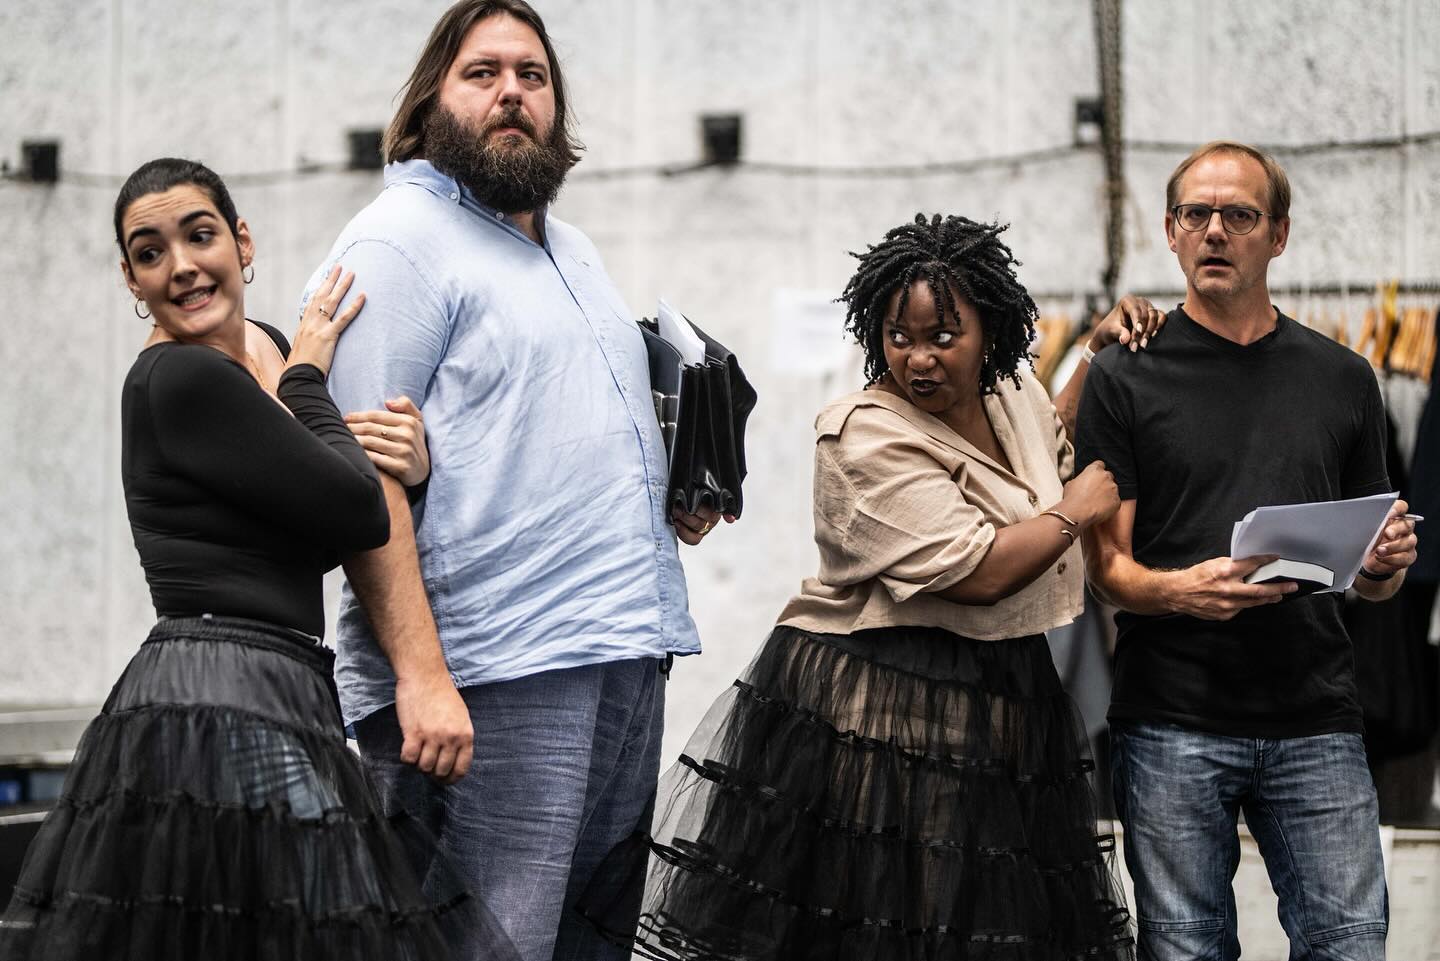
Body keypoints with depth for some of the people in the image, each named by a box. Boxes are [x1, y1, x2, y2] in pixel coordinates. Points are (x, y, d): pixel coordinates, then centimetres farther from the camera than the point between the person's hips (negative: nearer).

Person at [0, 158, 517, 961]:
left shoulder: (269, 349, 15)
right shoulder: (180, 379, -12)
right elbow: (359, 514, -13)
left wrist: (413, 456, -3)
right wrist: (305, 380, 1)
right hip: (220, 718, -9)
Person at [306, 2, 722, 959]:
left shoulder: (573, 249, 21)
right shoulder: (400, 241, -6)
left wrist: (677, 494, 13)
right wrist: (419, 674, -24)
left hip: (628, 655, 9)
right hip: (493, 680, -9)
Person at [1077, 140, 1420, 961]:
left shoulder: (1342, 378, 13)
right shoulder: (1126, 380, 4)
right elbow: (1108, 566, 0)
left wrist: (1387, 564, -5)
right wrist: (1182, 590, -21)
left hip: (1315, 721, 2)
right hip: (1173, 727, -2)